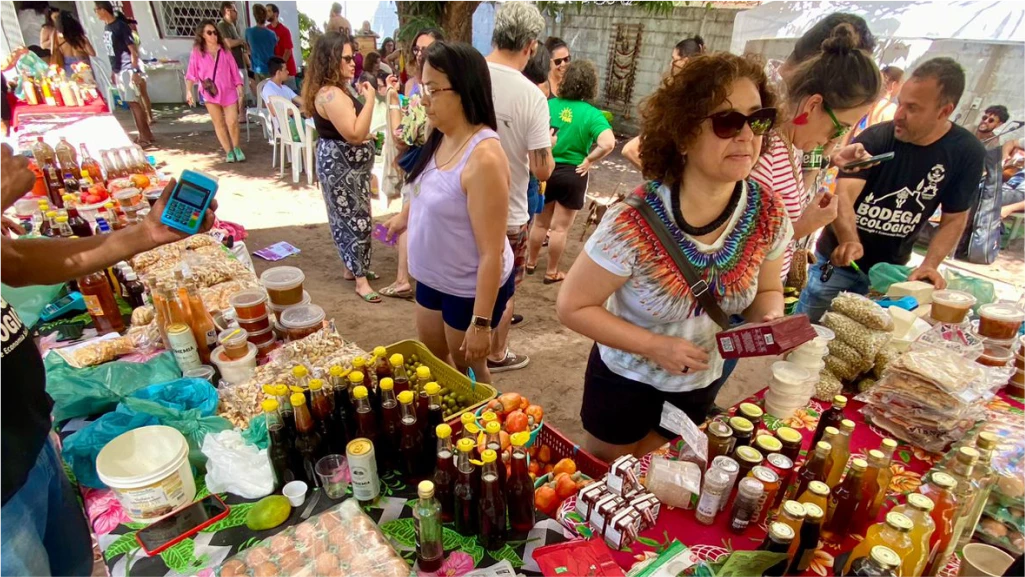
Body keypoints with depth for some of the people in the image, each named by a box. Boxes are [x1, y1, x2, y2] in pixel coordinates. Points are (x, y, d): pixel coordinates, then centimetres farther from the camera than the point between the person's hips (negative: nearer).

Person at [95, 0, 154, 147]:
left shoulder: (120, 26, -12)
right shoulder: (106, 27, 13)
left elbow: (133, 49, -14)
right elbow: (111, 52, 18)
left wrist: (134, 71, -19)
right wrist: (113, 71, 17)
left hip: (127, 70, -8)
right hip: (118, 71, 8)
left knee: (133, 103, -8)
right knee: (132, 103, 8)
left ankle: (145, 137, -4)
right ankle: (146, 134, 12)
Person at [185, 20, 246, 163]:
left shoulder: (224, 50, 5)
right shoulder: (197, 52, 1)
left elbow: (234, 71, 5)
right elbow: (191, 73, 0)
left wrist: (240, 90, 0)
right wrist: (189, 91, -10)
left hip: (228, 91, 0)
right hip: (210, 92, 0)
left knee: (232, 122, -9)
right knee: (219, 123, 4)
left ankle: (237, 148, 14)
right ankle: (229, 152, 13)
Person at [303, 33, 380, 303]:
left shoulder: (336, 88, 12)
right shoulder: (330, 94, -23)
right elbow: (355, 134, -29)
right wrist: (370, 99, -25)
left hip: (349, 164, 11)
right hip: (341, 165, -11)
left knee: (350, 218, 17)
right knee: (356, 219, -5)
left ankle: (356, 267, 29)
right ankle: (361, 279, 4)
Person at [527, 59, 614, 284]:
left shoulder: (551, 104, -5)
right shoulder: (592, 114, -14)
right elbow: (608, 143, -28)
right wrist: (589, 160, -13)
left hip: (546, 169, 3)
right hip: (572, 174, -3)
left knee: (541, 222, 21)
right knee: (560, 228, 9)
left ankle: (531, 262, 36)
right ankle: (552, 272, 22)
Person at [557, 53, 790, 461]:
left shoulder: (768, 214, -16)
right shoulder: (634, 224, -33)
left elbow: (767, 290, 2)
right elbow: (572, 307, -23)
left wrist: (770, 319, -21)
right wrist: (656, 346, -30)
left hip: (701, 385, 4)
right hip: (626, 381, -4)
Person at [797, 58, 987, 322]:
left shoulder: (967, 153, -8)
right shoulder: (875, 138, -17)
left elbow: (955, 219, -1)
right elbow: (843, 195, -29)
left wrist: (930, 265, -16)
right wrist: (849, 240, -48)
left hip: (889, 271, 2)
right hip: (836, 261, -2)